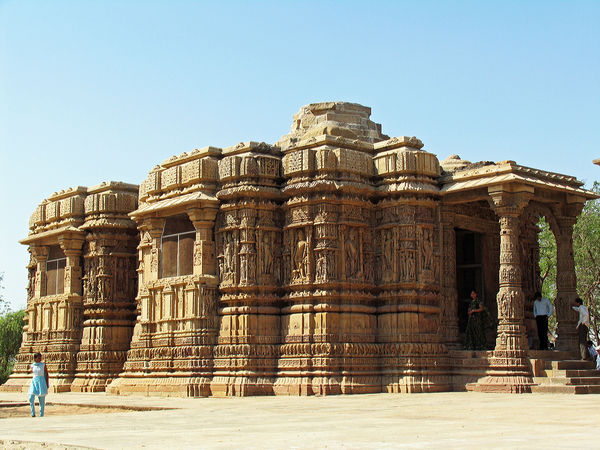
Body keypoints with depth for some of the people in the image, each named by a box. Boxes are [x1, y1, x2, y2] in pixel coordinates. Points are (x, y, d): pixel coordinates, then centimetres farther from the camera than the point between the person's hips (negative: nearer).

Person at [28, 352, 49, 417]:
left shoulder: (43, 365, 1)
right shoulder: (32, 366, 7)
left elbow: (47, 375, 3)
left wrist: (47, 385, -1)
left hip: (41, 382, -2)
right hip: (34, 381, 2)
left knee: (42, 400, 0)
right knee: (31, 398, -14)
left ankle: (41, 415, 8)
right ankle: (33, 413, -4)